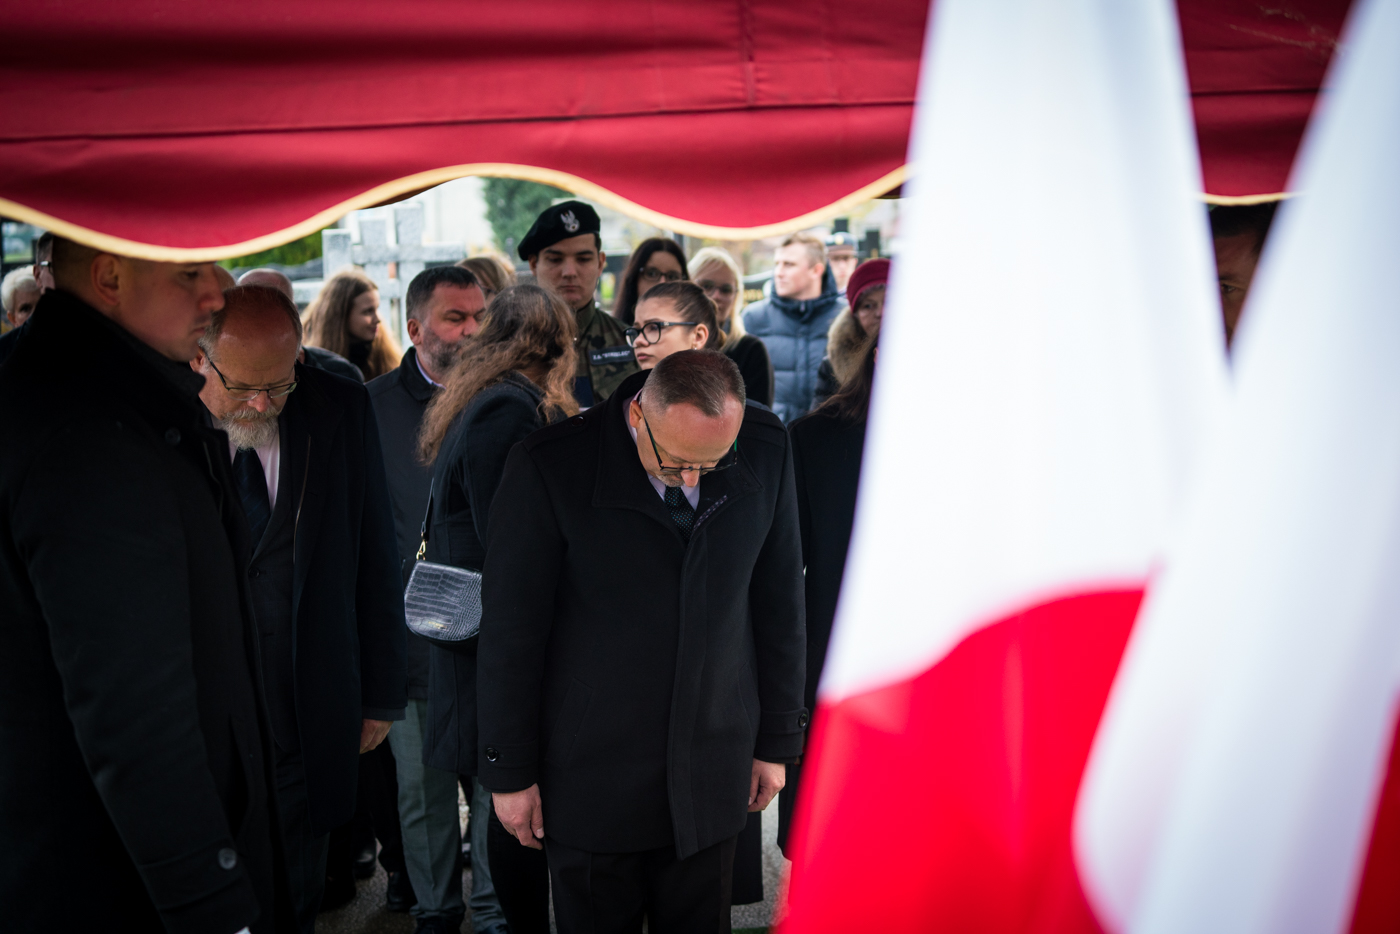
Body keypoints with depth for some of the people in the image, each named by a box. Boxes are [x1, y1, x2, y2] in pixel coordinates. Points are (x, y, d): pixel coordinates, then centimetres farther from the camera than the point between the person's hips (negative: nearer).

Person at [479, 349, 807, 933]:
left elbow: (778, 600, 3)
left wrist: (777, 739, 8)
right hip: (591, 775, -2)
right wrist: (509, 771, -4)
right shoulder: (551, 467, -18)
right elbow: (510, 628, -10)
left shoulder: (766, 451, -7)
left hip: (713, 773, 3)